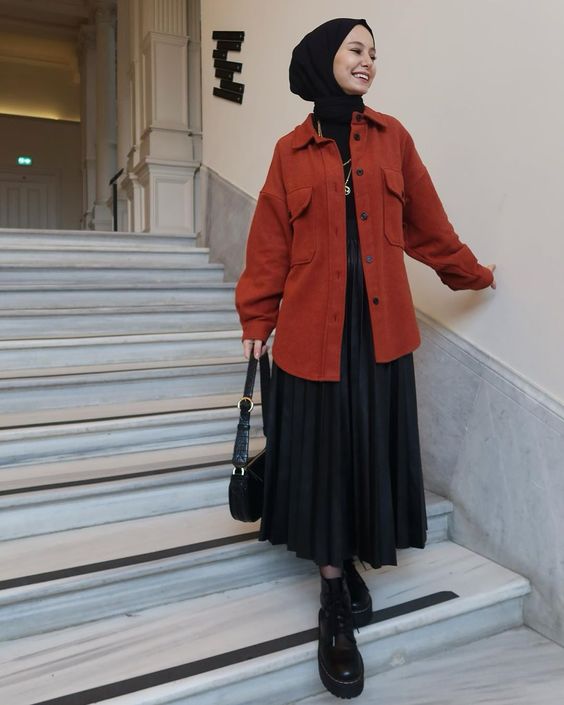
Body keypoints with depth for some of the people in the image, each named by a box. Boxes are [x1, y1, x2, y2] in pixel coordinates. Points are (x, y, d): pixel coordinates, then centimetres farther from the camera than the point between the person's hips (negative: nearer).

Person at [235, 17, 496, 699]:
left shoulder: (391, 137, 10)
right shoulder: (292, 151, 6)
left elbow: (427, 222, 17)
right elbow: (271, 242, 5)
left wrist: (471, 274, 24)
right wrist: (257, 317, 4)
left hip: (380, 324, 2)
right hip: (313, 325, -2)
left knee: (372, 446, 5)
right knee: (324, 452, 2)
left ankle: (349, 563, 28)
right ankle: (336, 604, 15)